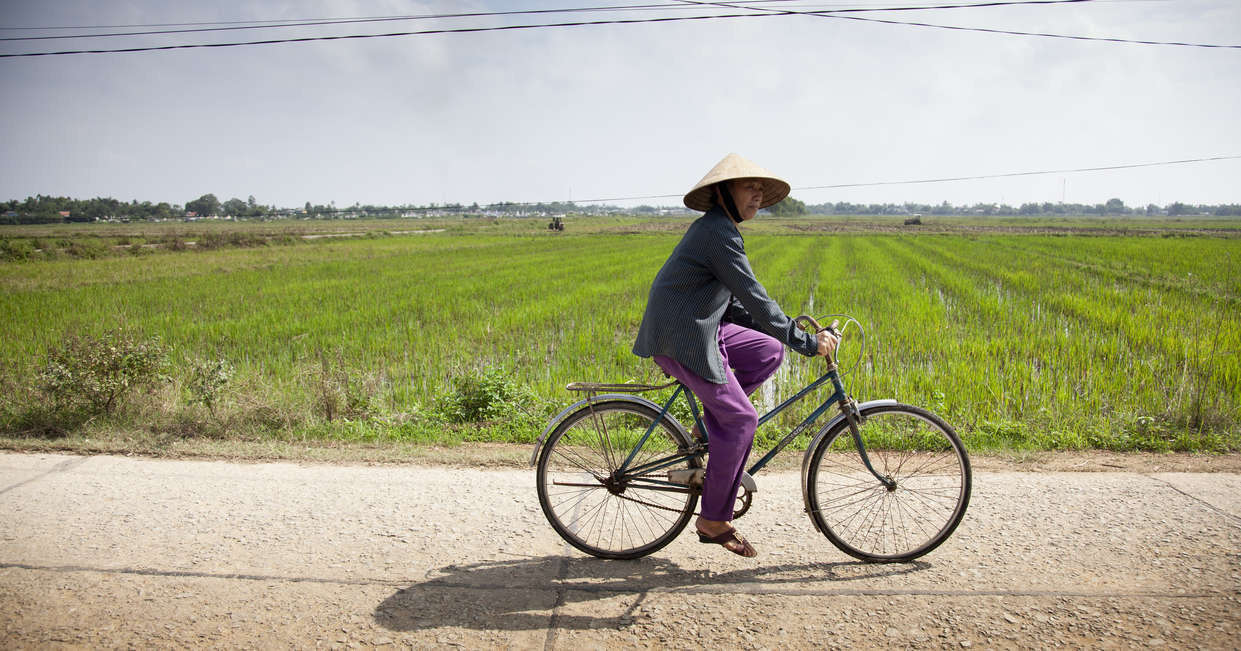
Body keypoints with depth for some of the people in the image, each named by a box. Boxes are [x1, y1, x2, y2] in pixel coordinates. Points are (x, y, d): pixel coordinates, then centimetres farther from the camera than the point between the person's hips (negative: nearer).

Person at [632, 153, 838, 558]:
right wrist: (806, 342, -20)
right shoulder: (718, 232, -18)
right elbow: (754, 299, -23)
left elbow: (736, 301, 18)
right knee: (740, 418, -6)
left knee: (769, 352, 7)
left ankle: (712, 426, 12)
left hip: (700, 328, 10)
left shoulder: (719, 229, 15)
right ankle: (714, 521, 5)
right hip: (680, 338, -10)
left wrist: (793, 333, 12)